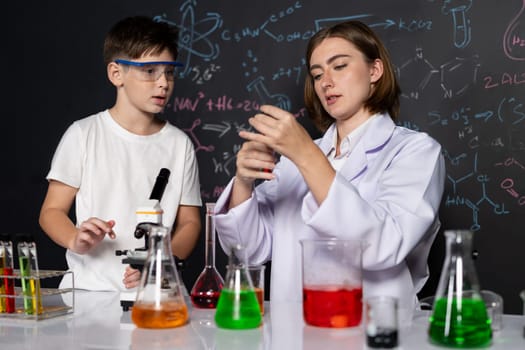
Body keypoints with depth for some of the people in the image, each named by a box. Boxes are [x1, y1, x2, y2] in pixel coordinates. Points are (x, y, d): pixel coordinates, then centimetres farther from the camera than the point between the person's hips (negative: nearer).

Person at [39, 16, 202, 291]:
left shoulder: (179, 143, 7)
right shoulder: (84, 134, 2)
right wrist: (76, 241, -16)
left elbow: (189, 221, 11)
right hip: (88, 288, -2)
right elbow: (51, 211, 4)